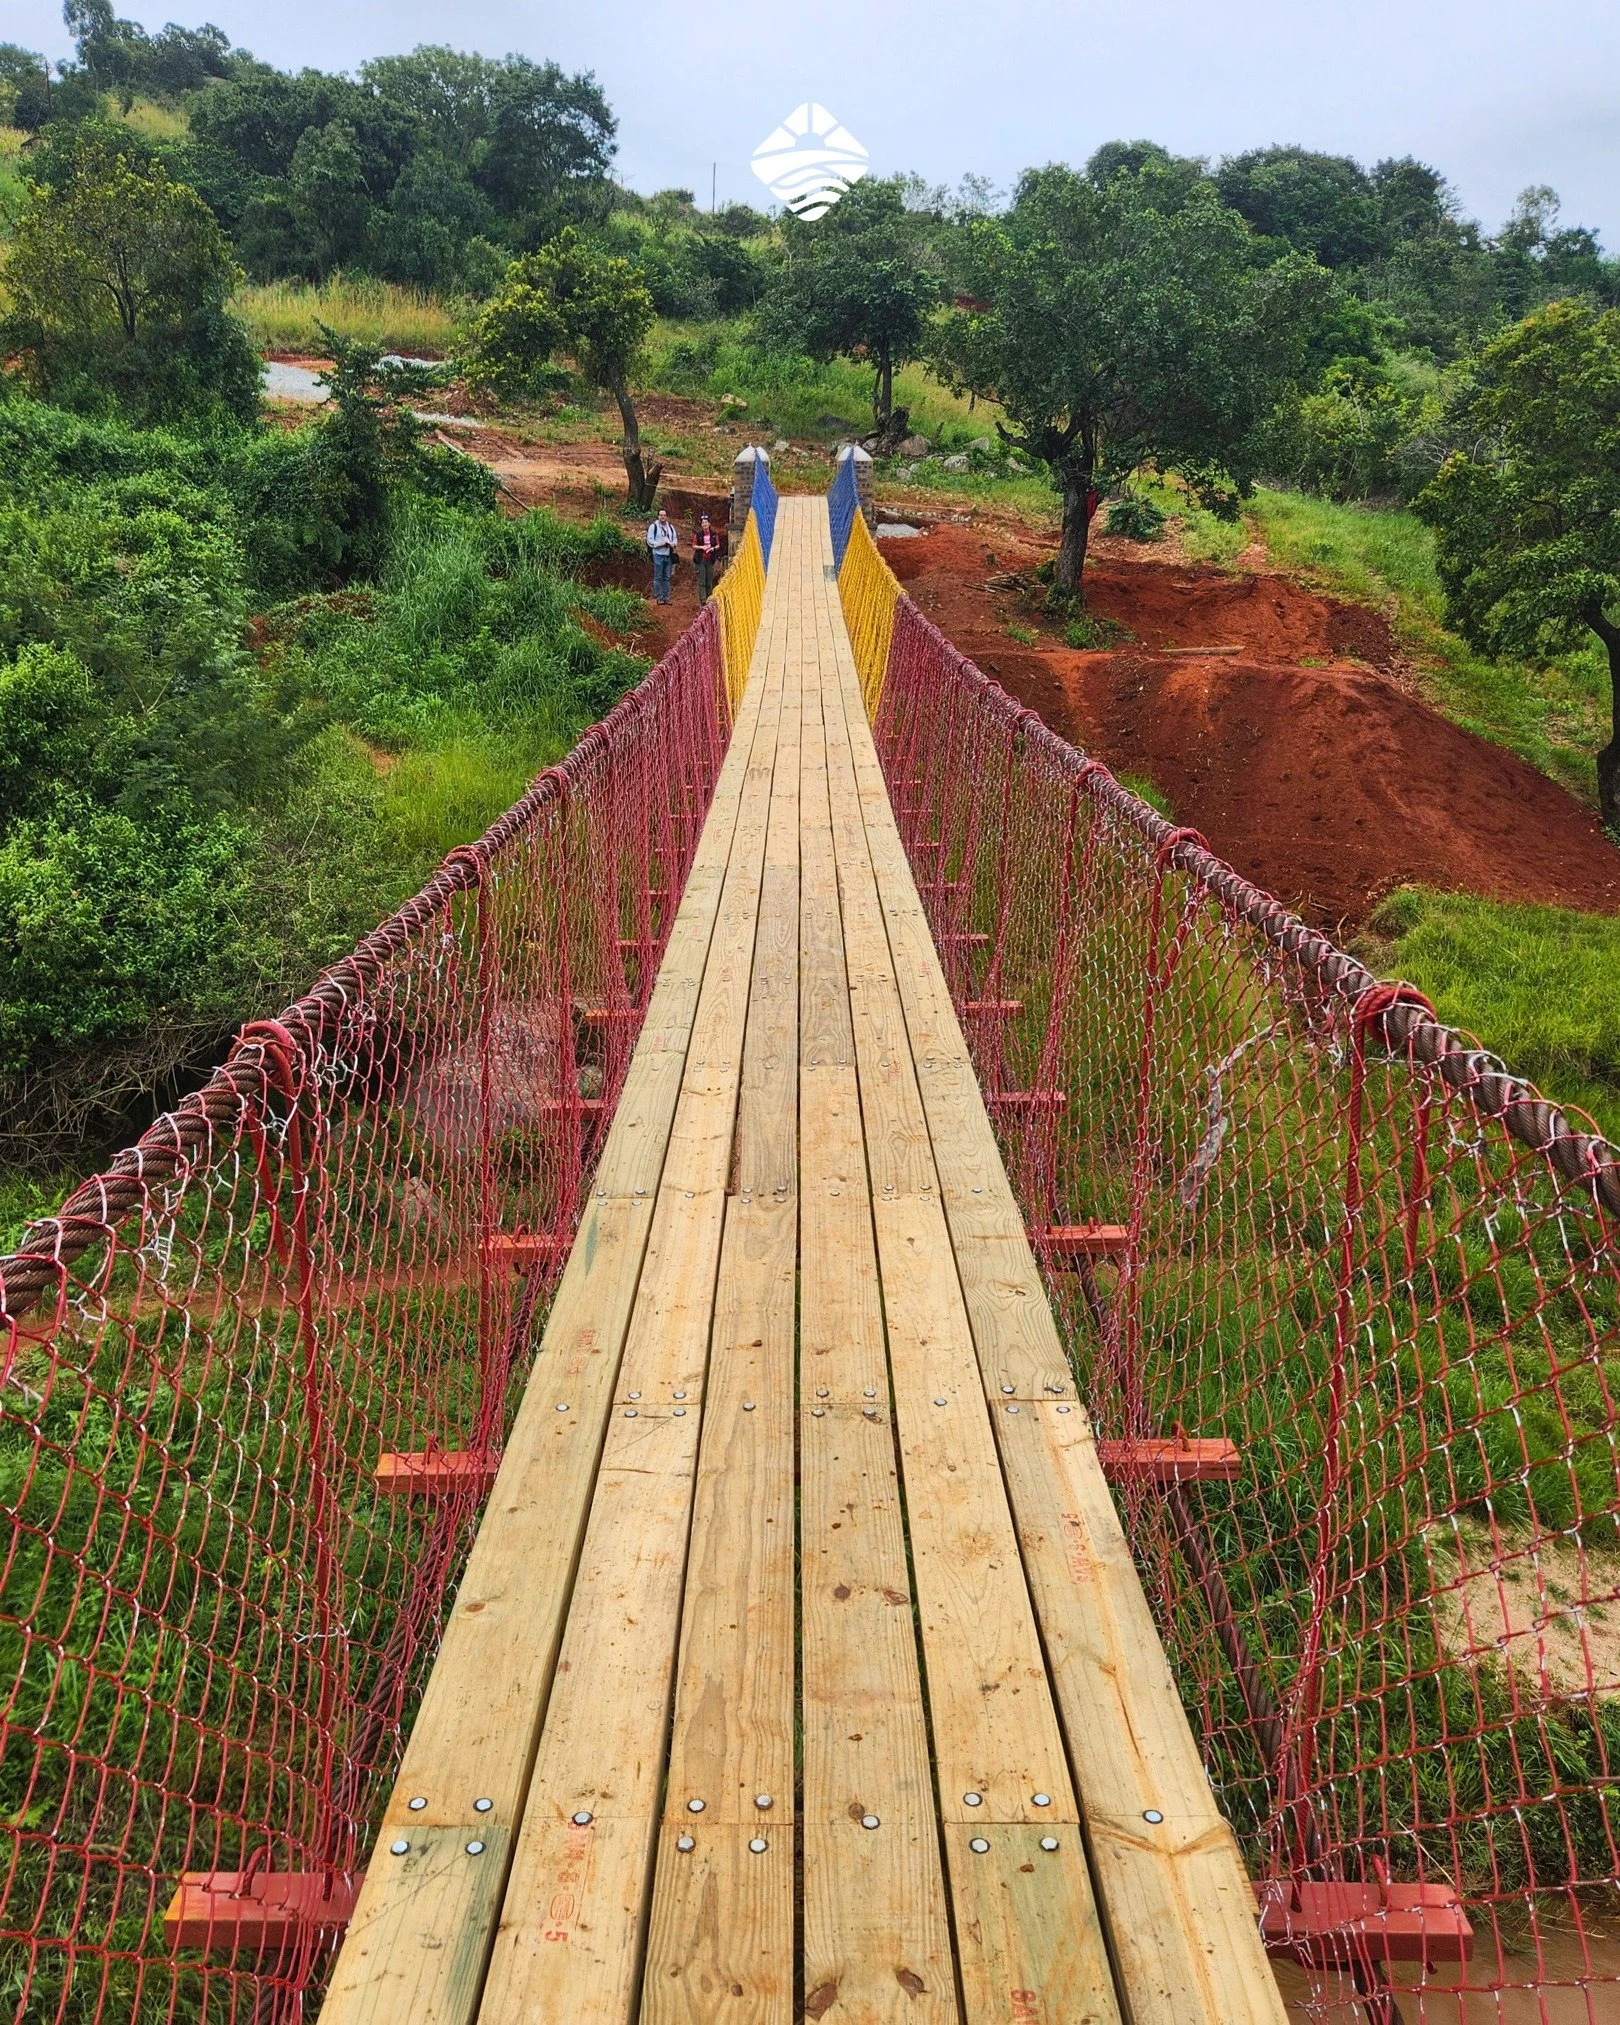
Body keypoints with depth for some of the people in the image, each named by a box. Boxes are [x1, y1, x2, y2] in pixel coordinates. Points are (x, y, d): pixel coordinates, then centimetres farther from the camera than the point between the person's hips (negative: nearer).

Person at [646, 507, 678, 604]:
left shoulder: (670, 526, 14)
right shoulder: (654, 526, -3)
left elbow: (675, 538, 19)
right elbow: (649, 540, -7)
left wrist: (673, 544, -3)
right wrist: (659, 544, -18)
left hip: (669, 555, 5)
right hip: (658, 555, -5)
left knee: (666, 577, 9)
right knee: (658, 577, -3)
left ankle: (665, 597, 15)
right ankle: (659, 597, 0)